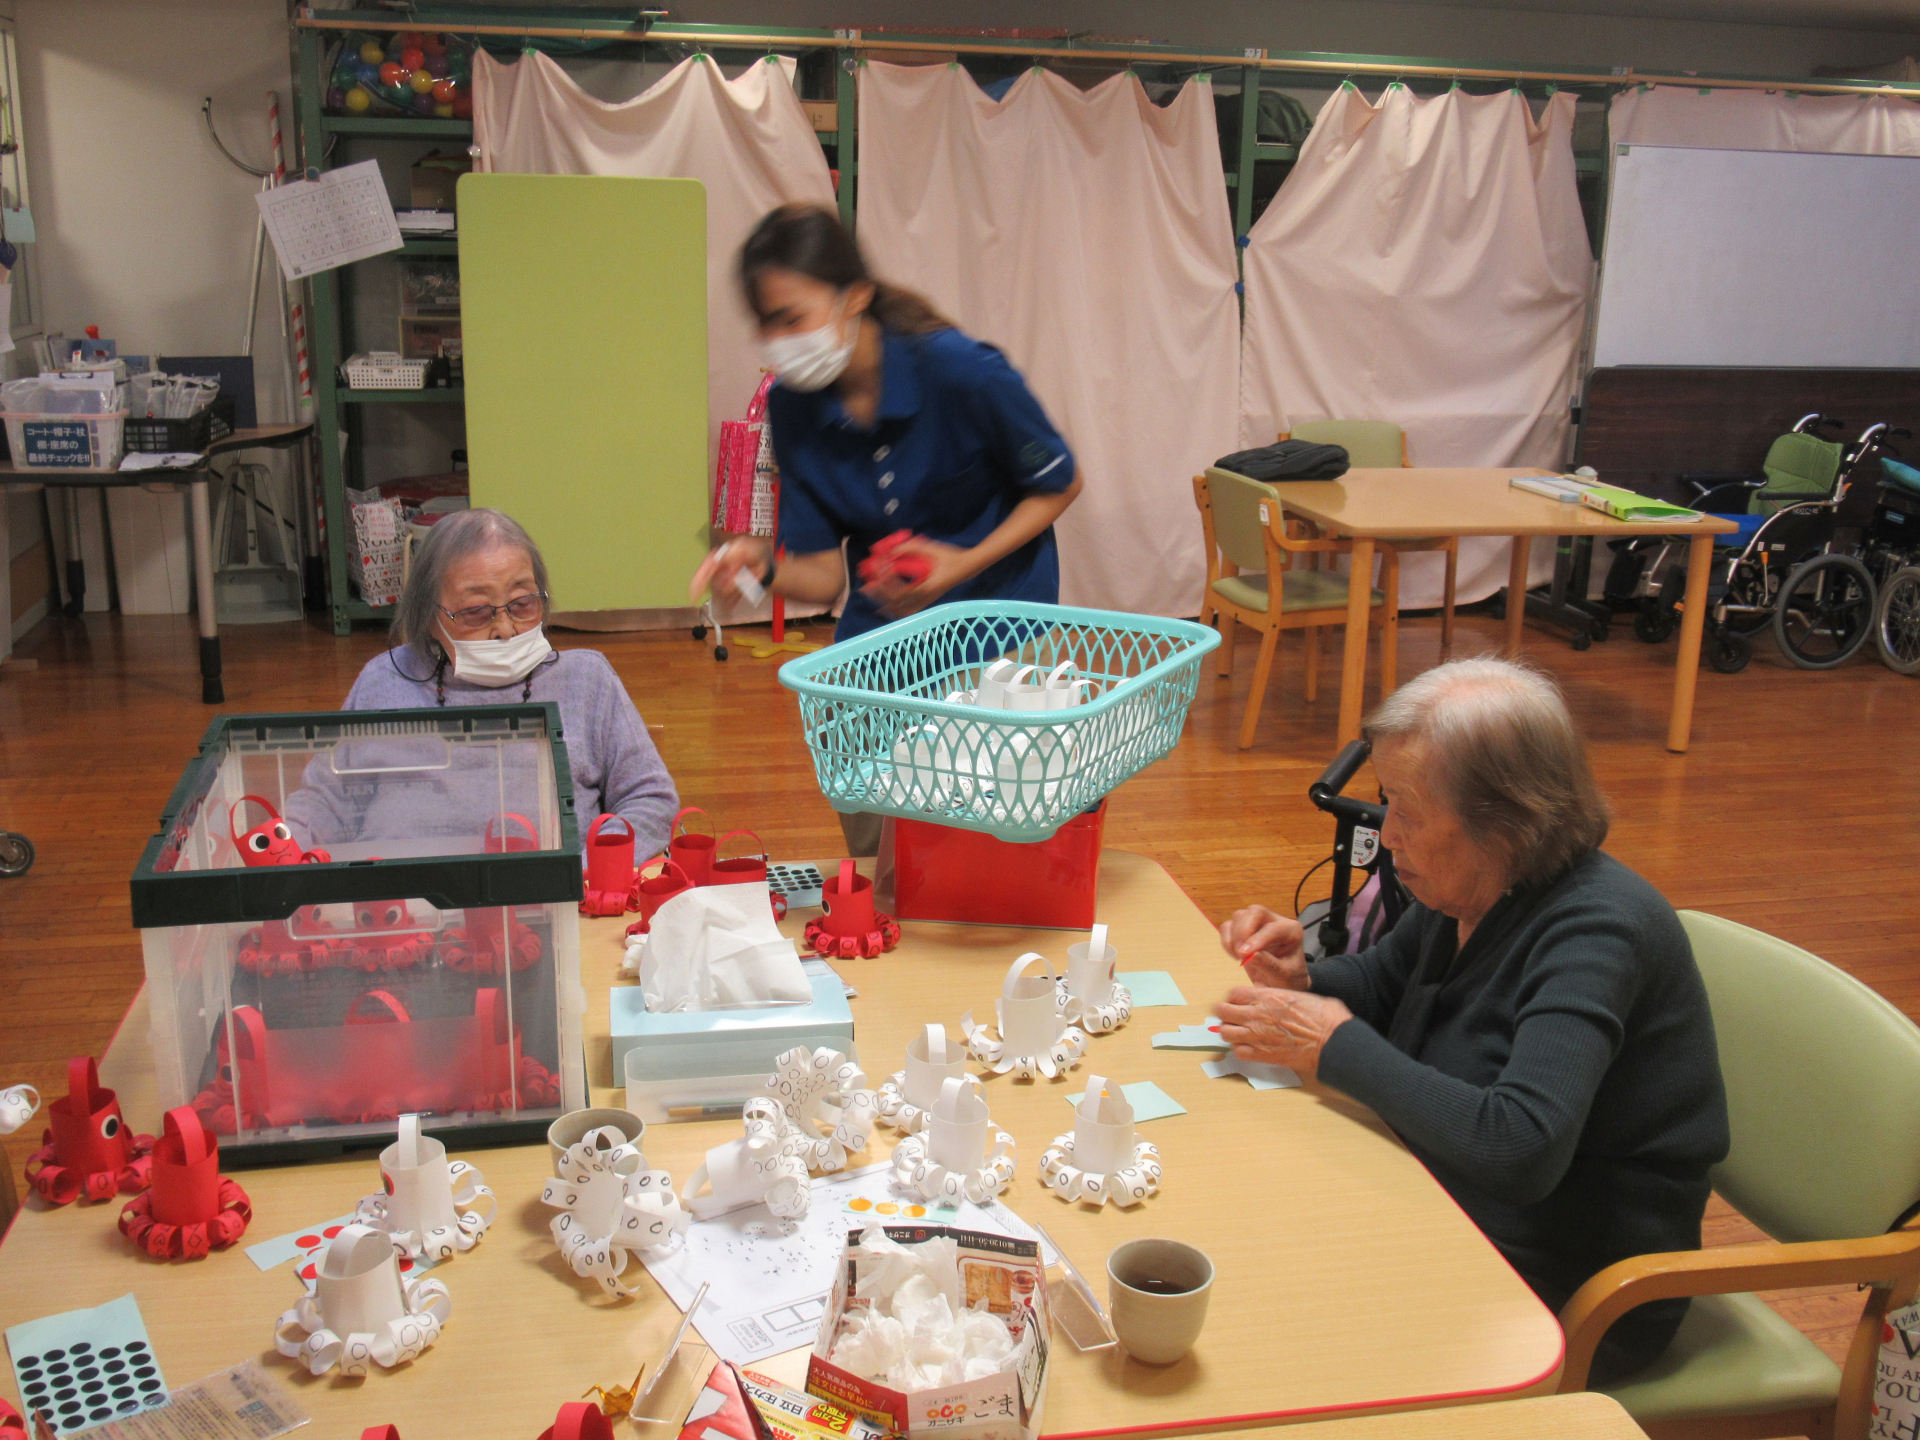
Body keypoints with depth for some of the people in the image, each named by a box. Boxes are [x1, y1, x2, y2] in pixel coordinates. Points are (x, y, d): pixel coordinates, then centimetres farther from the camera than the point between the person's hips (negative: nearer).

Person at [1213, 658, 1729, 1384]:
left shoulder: (1596, 933, -27)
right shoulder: (1464, 892, -2)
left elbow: (1521, 1149, -38)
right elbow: (1381, 981, 18)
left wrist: (1338, 1049, -28)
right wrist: (1302, 979, -6)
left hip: (1577, 1294, -7)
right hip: (1460, 1216, 8)